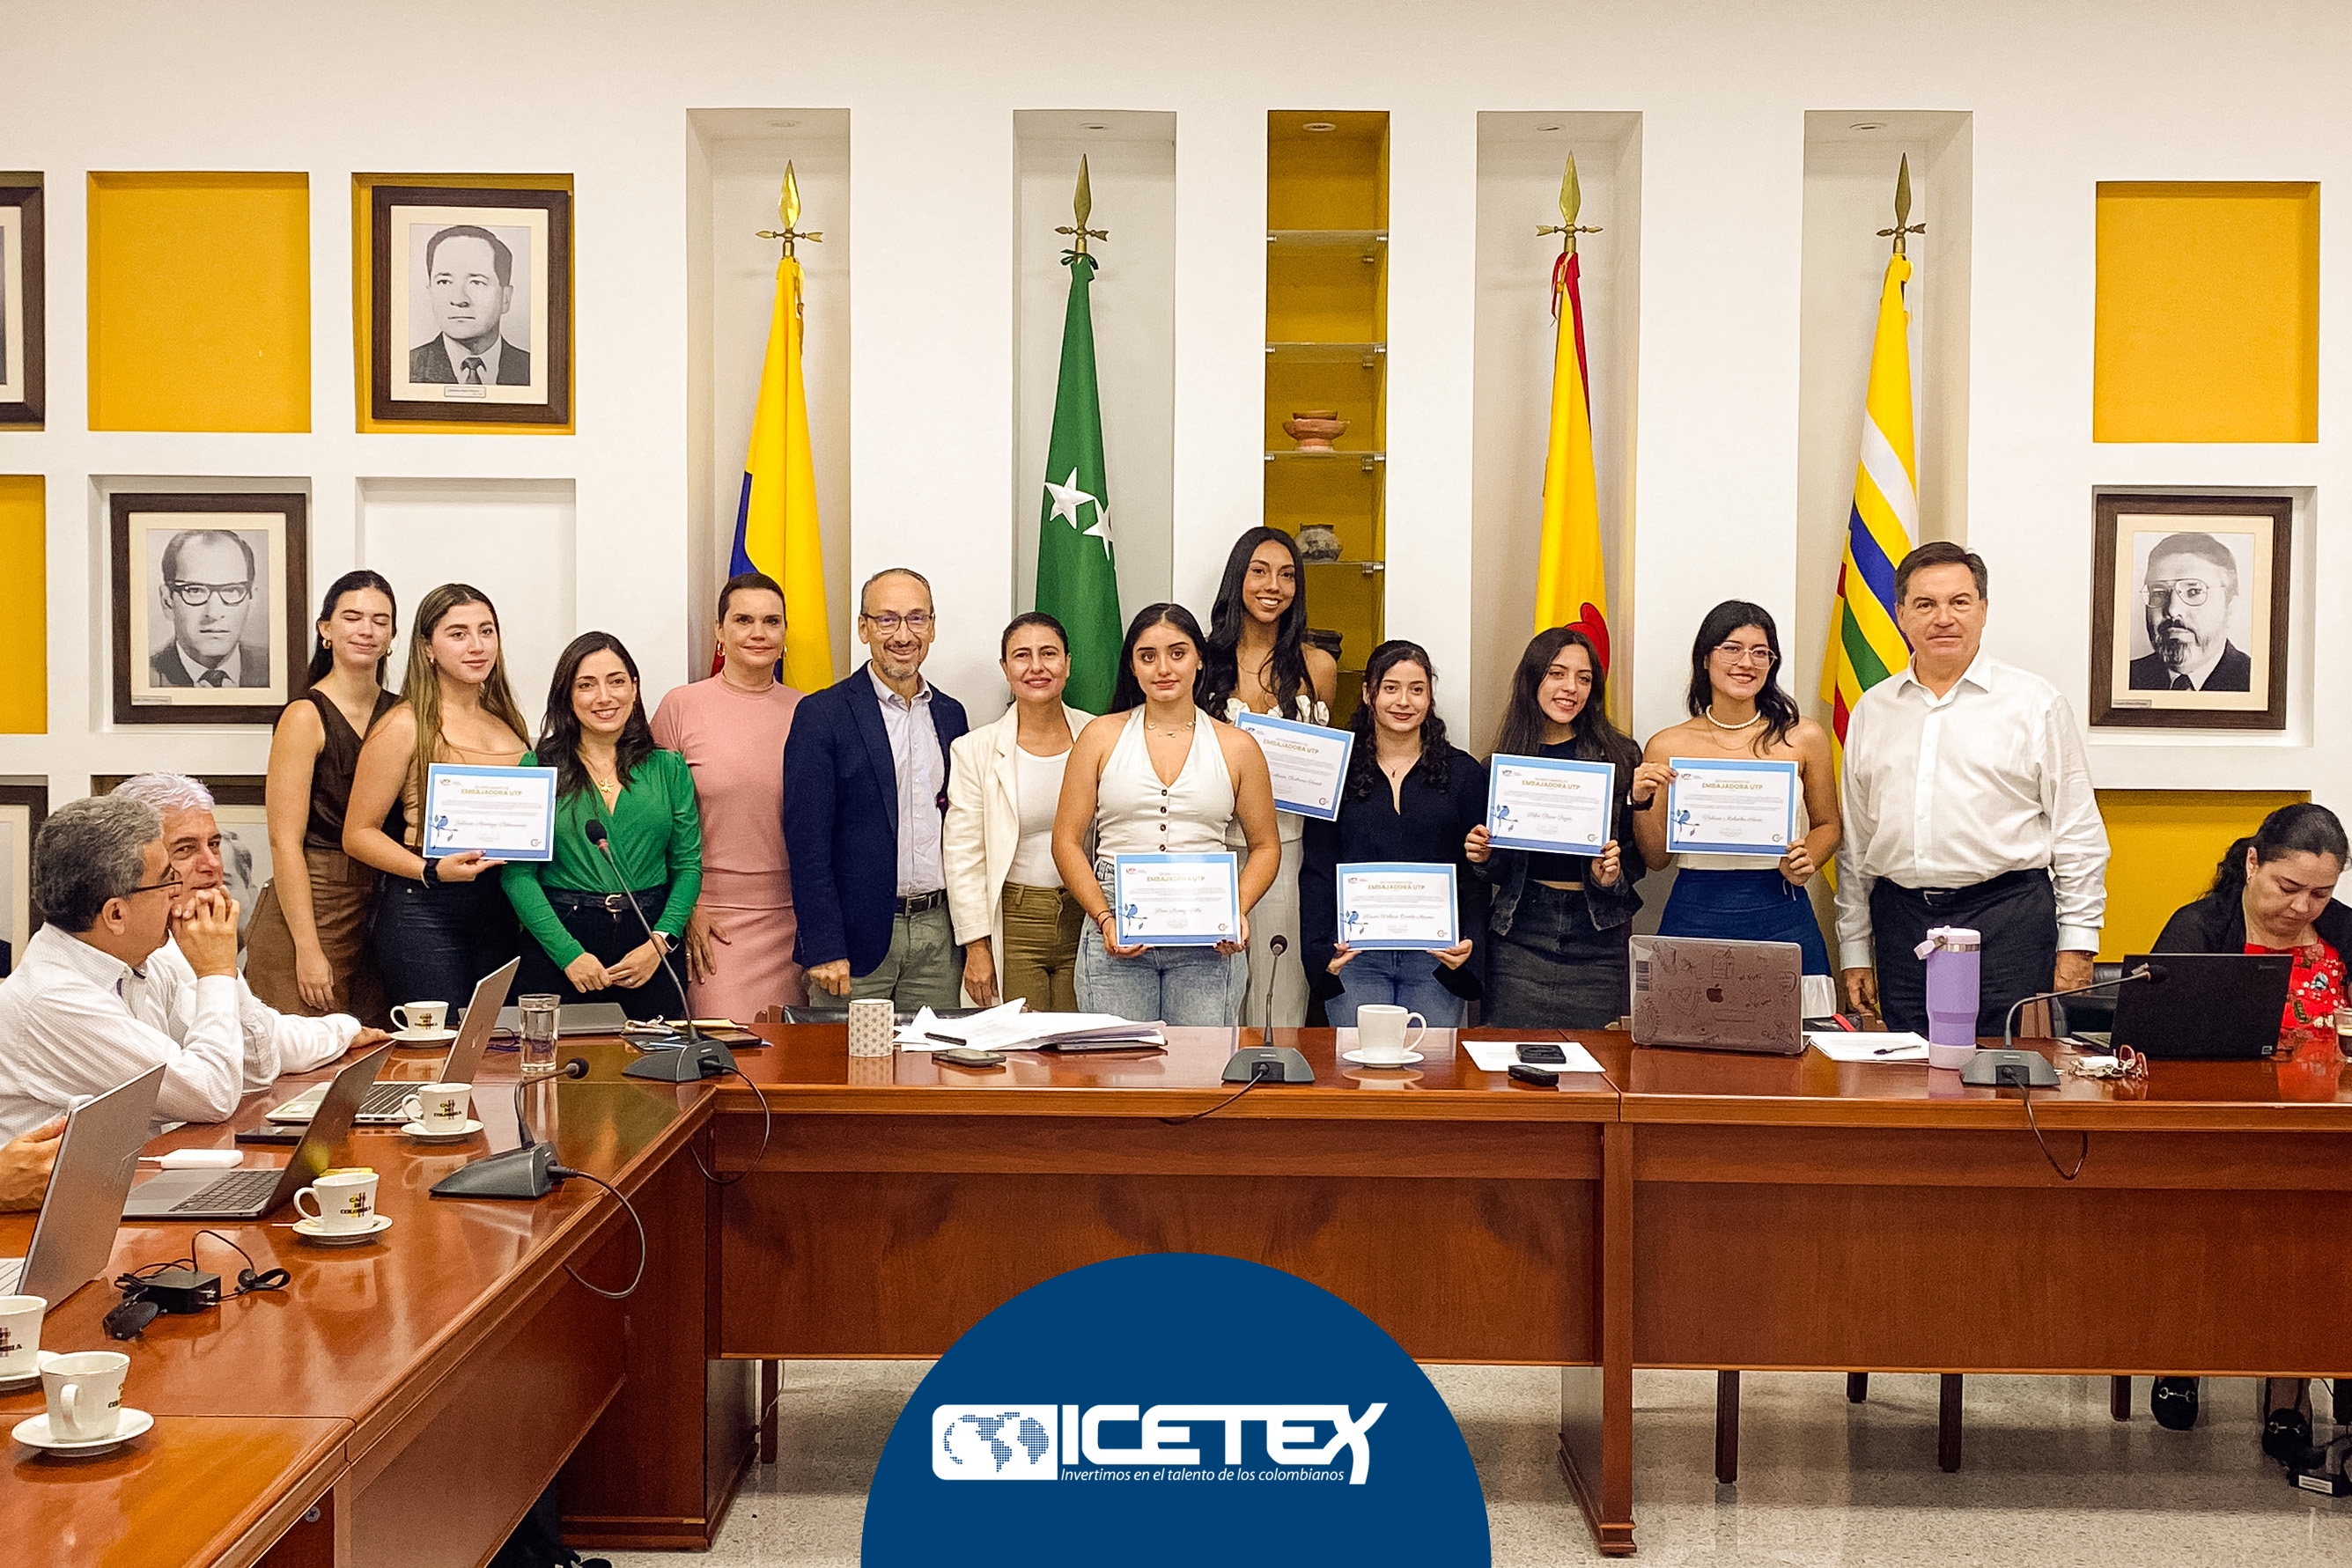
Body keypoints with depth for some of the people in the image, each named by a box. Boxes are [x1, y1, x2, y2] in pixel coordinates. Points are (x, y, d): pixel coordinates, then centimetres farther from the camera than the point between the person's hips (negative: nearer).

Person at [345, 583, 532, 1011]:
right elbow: (358, 834, -5)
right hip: (424, 914, -6)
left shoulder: (509, 721, 14)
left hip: (503, 909, 6)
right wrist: (432, 871, -20)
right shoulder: (405, 727, -4)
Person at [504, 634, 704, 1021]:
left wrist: (660, 942, -8)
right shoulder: (538, 768, 1)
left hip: (650, 945, 2)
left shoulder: (668, 768, 7)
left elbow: (688, 865, 6)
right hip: (558, 941, -2)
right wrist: (569, 953, -13)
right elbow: (518, 874, -4)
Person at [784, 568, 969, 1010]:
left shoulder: (951, 714, 12)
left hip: (938, 933, 5)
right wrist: (824, 949, -15)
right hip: (859, 935, -4)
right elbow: (807, 841, -9)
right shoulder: (822, 715, -5)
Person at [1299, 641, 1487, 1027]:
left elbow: (1478, 872, 7)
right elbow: (1316, 871, 6)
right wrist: (1319, 947, -6)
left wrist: (1471, 941, -8)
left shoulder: (1464, 773, 9)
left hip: (1435, 956, 1)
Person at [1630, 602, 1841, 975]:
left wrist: (1807, 861, -6)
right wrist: (1643, 804, -11)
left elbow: (1826, 825, 14)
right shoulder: (1667, 747, 2)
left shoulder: (1804, 738, 3)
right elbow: (1655, 859, 6)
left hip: (1780, 917, 0)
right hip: (1694, 916, 0)